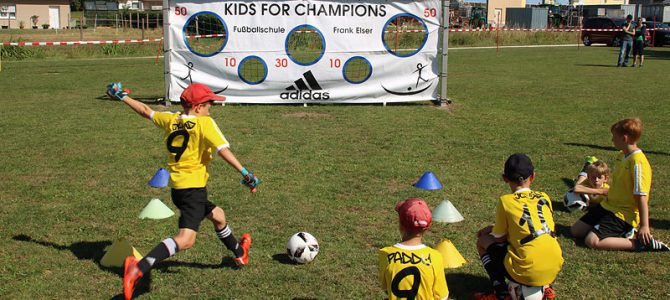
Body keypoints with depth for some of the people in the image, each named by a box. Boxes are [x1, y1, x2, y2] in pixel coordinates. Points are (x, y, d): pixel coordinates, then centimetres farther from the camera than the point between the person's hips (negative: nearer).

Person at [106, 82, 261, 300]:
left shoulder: (170, 119, 9)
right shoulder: (204, 123, -9)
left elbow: (146, 111, 21)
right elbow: (222, 149, -19)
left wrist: (122, 96, 36)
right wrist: (244, 172, -22)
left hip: (177, 188, 9)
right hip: (193, 187, -9)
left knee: (217, 215, 28)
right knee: (186, 239, -19)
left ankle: (239, 253, 49)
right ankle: (139, 268, -33)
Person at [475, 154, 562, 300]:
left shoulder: (505, 201, -5)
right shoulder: (544, 198, 10)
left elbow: (499, 237, 1)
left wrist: (490, 229, 25)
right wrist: (493, 228, 29)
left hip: (527, 272, -5)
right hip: (554, 268, 5)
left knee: (482, 241, 15)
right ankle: (544, 286, 22)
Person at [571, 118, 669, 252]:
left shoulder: (638, 162, -22)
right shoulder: (622, 155, 6)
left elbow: (641, 196, -23)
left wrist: (644, 226, -23)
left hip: (623, 214, -9)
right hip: (608, 206, 9)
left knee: (592, 241, -24)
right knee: (575, 231, 6)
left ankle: (641, 243, -13)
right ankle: (620, 232, 10)